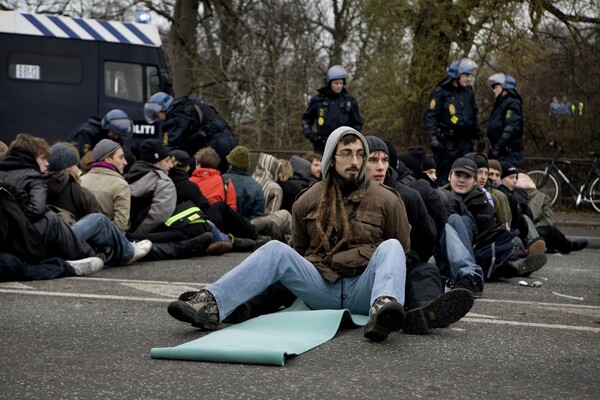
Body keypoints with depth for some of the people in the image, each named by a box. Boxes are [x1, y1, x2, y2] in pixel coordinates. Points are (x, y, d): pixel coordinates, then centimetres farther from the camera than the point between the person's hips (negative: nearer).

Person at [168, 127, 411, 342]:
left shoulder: (386, 200, 7)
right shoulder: (309, 201, 13)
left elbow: (402, 251, 13)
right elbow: (300, 250, 26)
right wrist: (292, 279, 13)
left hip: (364, 291, -1)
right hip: (322, 288, 2)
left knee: (390, 246, -29)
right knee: (276, 250, -22)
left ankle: (383, 308, -58)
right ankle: (211, 305, -39)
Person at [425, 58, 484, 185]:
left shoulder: (468, 92, 16)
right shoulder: (440, 92, -5)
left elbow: (474, 117, 25)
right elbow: (430, 116, -9)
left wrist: (479, 136, 20)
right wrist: (433, 138, -19)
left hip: (465, 141, 6)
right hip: (447, 141, -6)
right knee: (444, 178, -4)